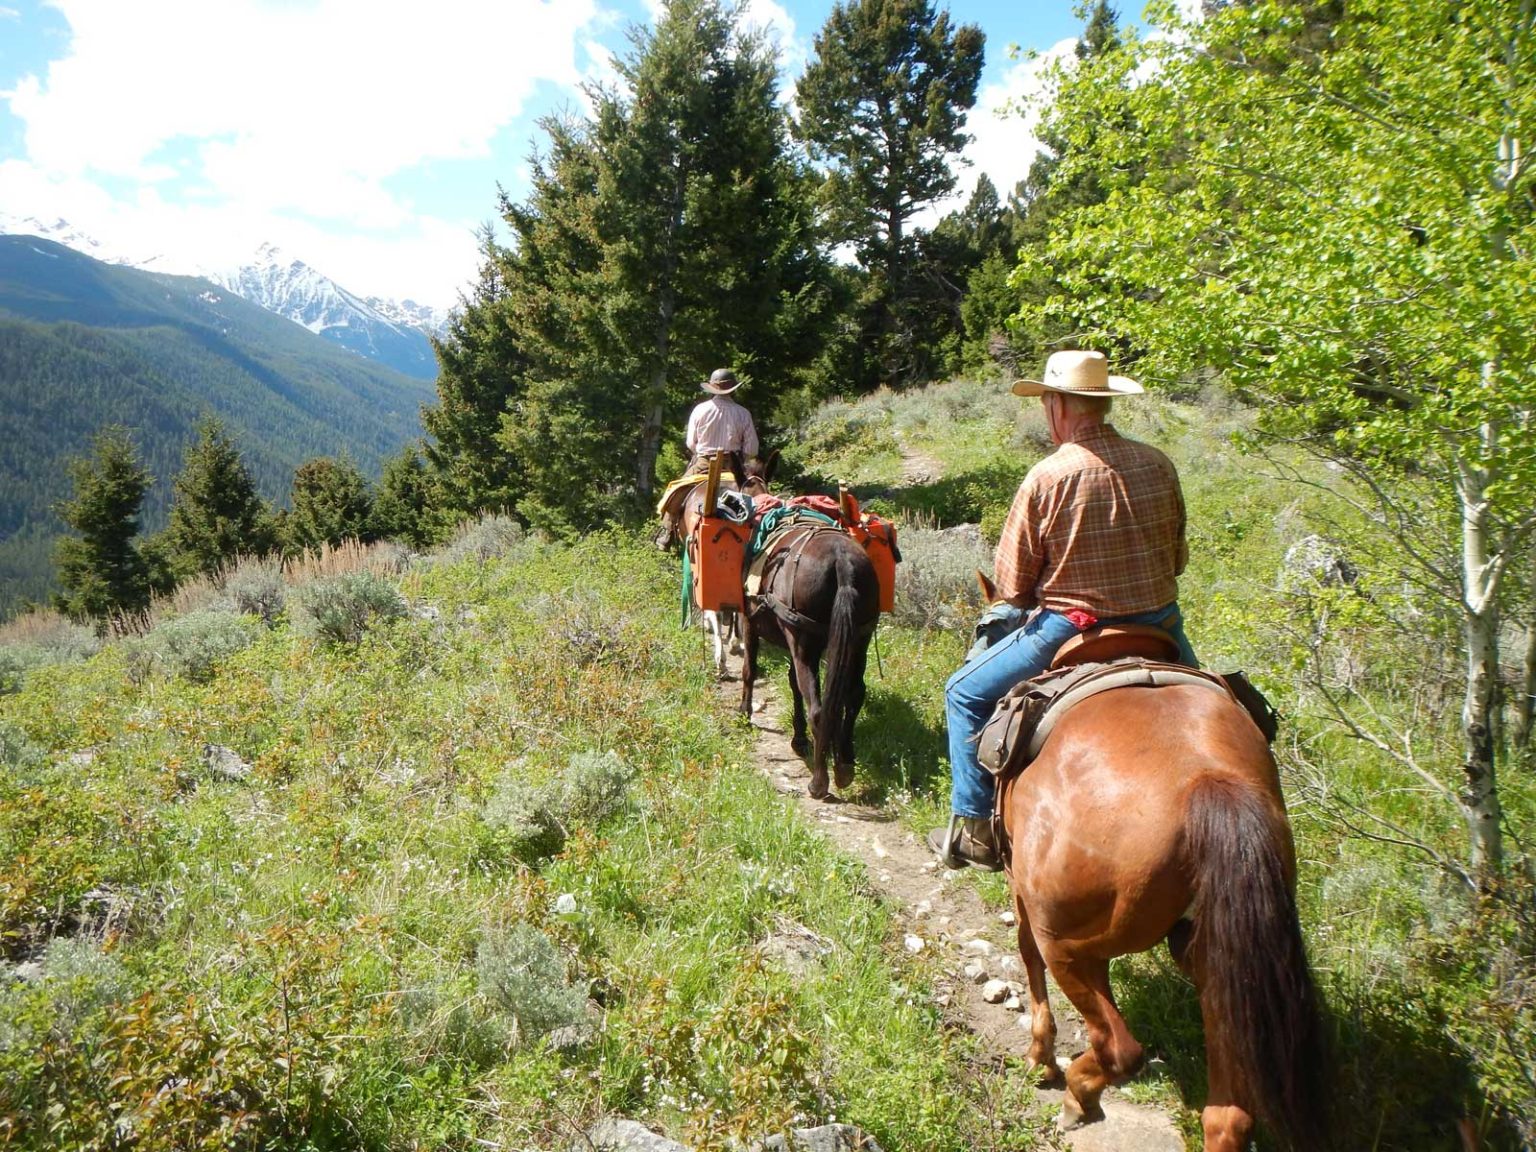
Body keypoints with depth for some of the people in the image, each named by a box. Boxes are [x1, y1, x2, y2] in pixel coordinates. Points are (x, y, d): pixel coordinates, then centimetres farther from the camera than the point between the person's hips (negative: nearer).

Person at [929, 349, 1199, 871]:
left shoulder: (1047, 477, -15)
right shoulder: (1159, 465, -2)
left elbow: (1011, 586, -10)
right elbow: (1177, 558, 9)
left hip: (1072, 631, -4)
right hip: (1160, 626, 5)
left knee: (967, 693, 15)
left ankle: (973, 829, 17)